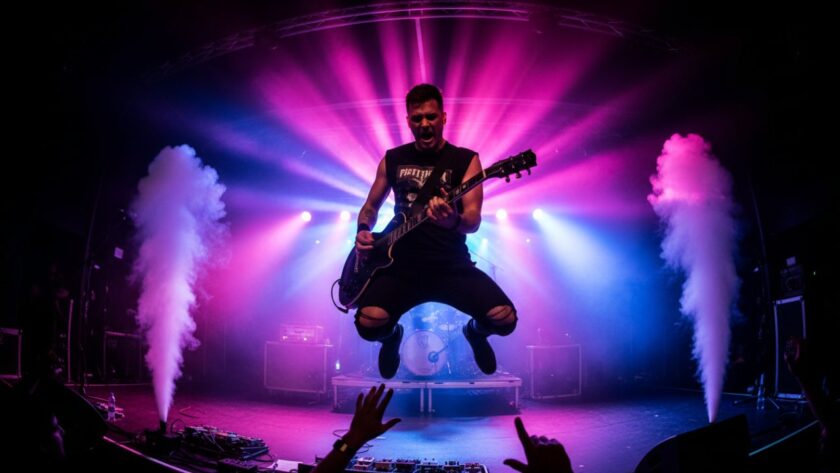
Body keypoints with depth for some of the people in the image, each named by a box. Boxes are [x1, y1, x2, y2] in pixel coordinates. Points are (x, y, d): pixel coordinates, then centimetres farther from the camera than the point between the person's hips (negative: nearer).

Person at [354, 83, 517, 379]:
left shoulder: (465, 159, 0)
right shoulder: (393, 159, 10)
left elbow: (474, 219, -11)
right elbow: (371, 206, 21)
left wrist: (453, 221, -35)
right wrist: (363, 231, -2)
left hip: (452, 264, -1)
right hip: (401, 265, 1)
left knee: (504, 318, -23)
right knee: (369, 323, -28)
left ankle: (476, 332, 19)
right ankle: (392, 336, 14)